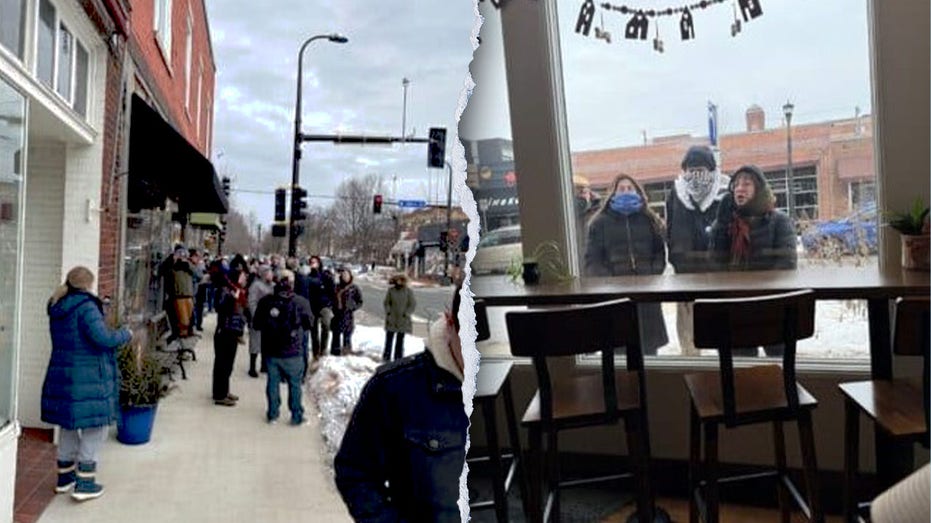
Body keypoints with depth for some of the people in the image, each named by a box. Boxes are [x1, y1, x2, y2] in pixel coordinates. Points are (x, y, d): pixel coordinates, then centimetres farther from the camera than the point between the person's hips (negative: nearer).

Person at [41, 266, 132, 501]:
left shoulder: (57, 308, 10)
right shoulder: (86, 307, -17)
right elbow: (103, 338, -25)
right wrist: (125, 334, -8)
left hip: (62, 374, 9)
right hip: (87, 378, -8)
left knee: (68, 426, 21)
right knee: (95, 428, 3)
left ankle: (65, 477, 32)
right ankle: (84, 483, 3)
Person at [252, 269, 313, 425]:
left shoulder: (265, 301, -4)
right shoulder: (301, 302, -12)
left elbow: (256, 324, 5)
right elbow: (309, 324, 0)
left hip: (270, 350, 3)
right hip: (292, 352, -3)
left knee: (273, 382, 15)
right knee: (294, 383, 8)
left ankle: (272, 414, 23)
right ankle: (297, 416, 15)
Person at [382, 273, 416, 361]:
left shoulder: (408, 291, -7)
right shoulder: (391, 290, -2)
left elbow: (413, 305, -4)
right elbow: (386, 303, 7)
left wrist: (406, 314, -11)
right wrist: (388, 313, -4)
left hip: (403, 320, -1)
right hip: (391, 320, 1)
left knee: (400, 341, 7)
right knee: (389, 339, 4)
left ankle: (398, 359, 15)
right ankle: (386, 358, 13)